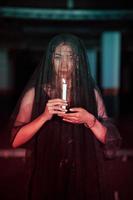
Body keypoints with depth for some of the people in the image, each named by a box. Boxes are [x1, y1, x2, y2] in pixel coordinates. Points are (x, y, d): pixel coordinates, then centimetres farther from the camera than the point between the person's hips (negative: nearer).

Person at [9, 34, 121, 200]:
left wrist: (90, 120, -16)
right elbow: (16, 140, -8)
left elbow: (111, 140, 0)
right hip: (45, 177, -1)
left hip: (84, 177, 1)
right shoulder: (35, 93, -4)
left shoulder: (91, 93, 0)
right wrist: (44, 116, -20)